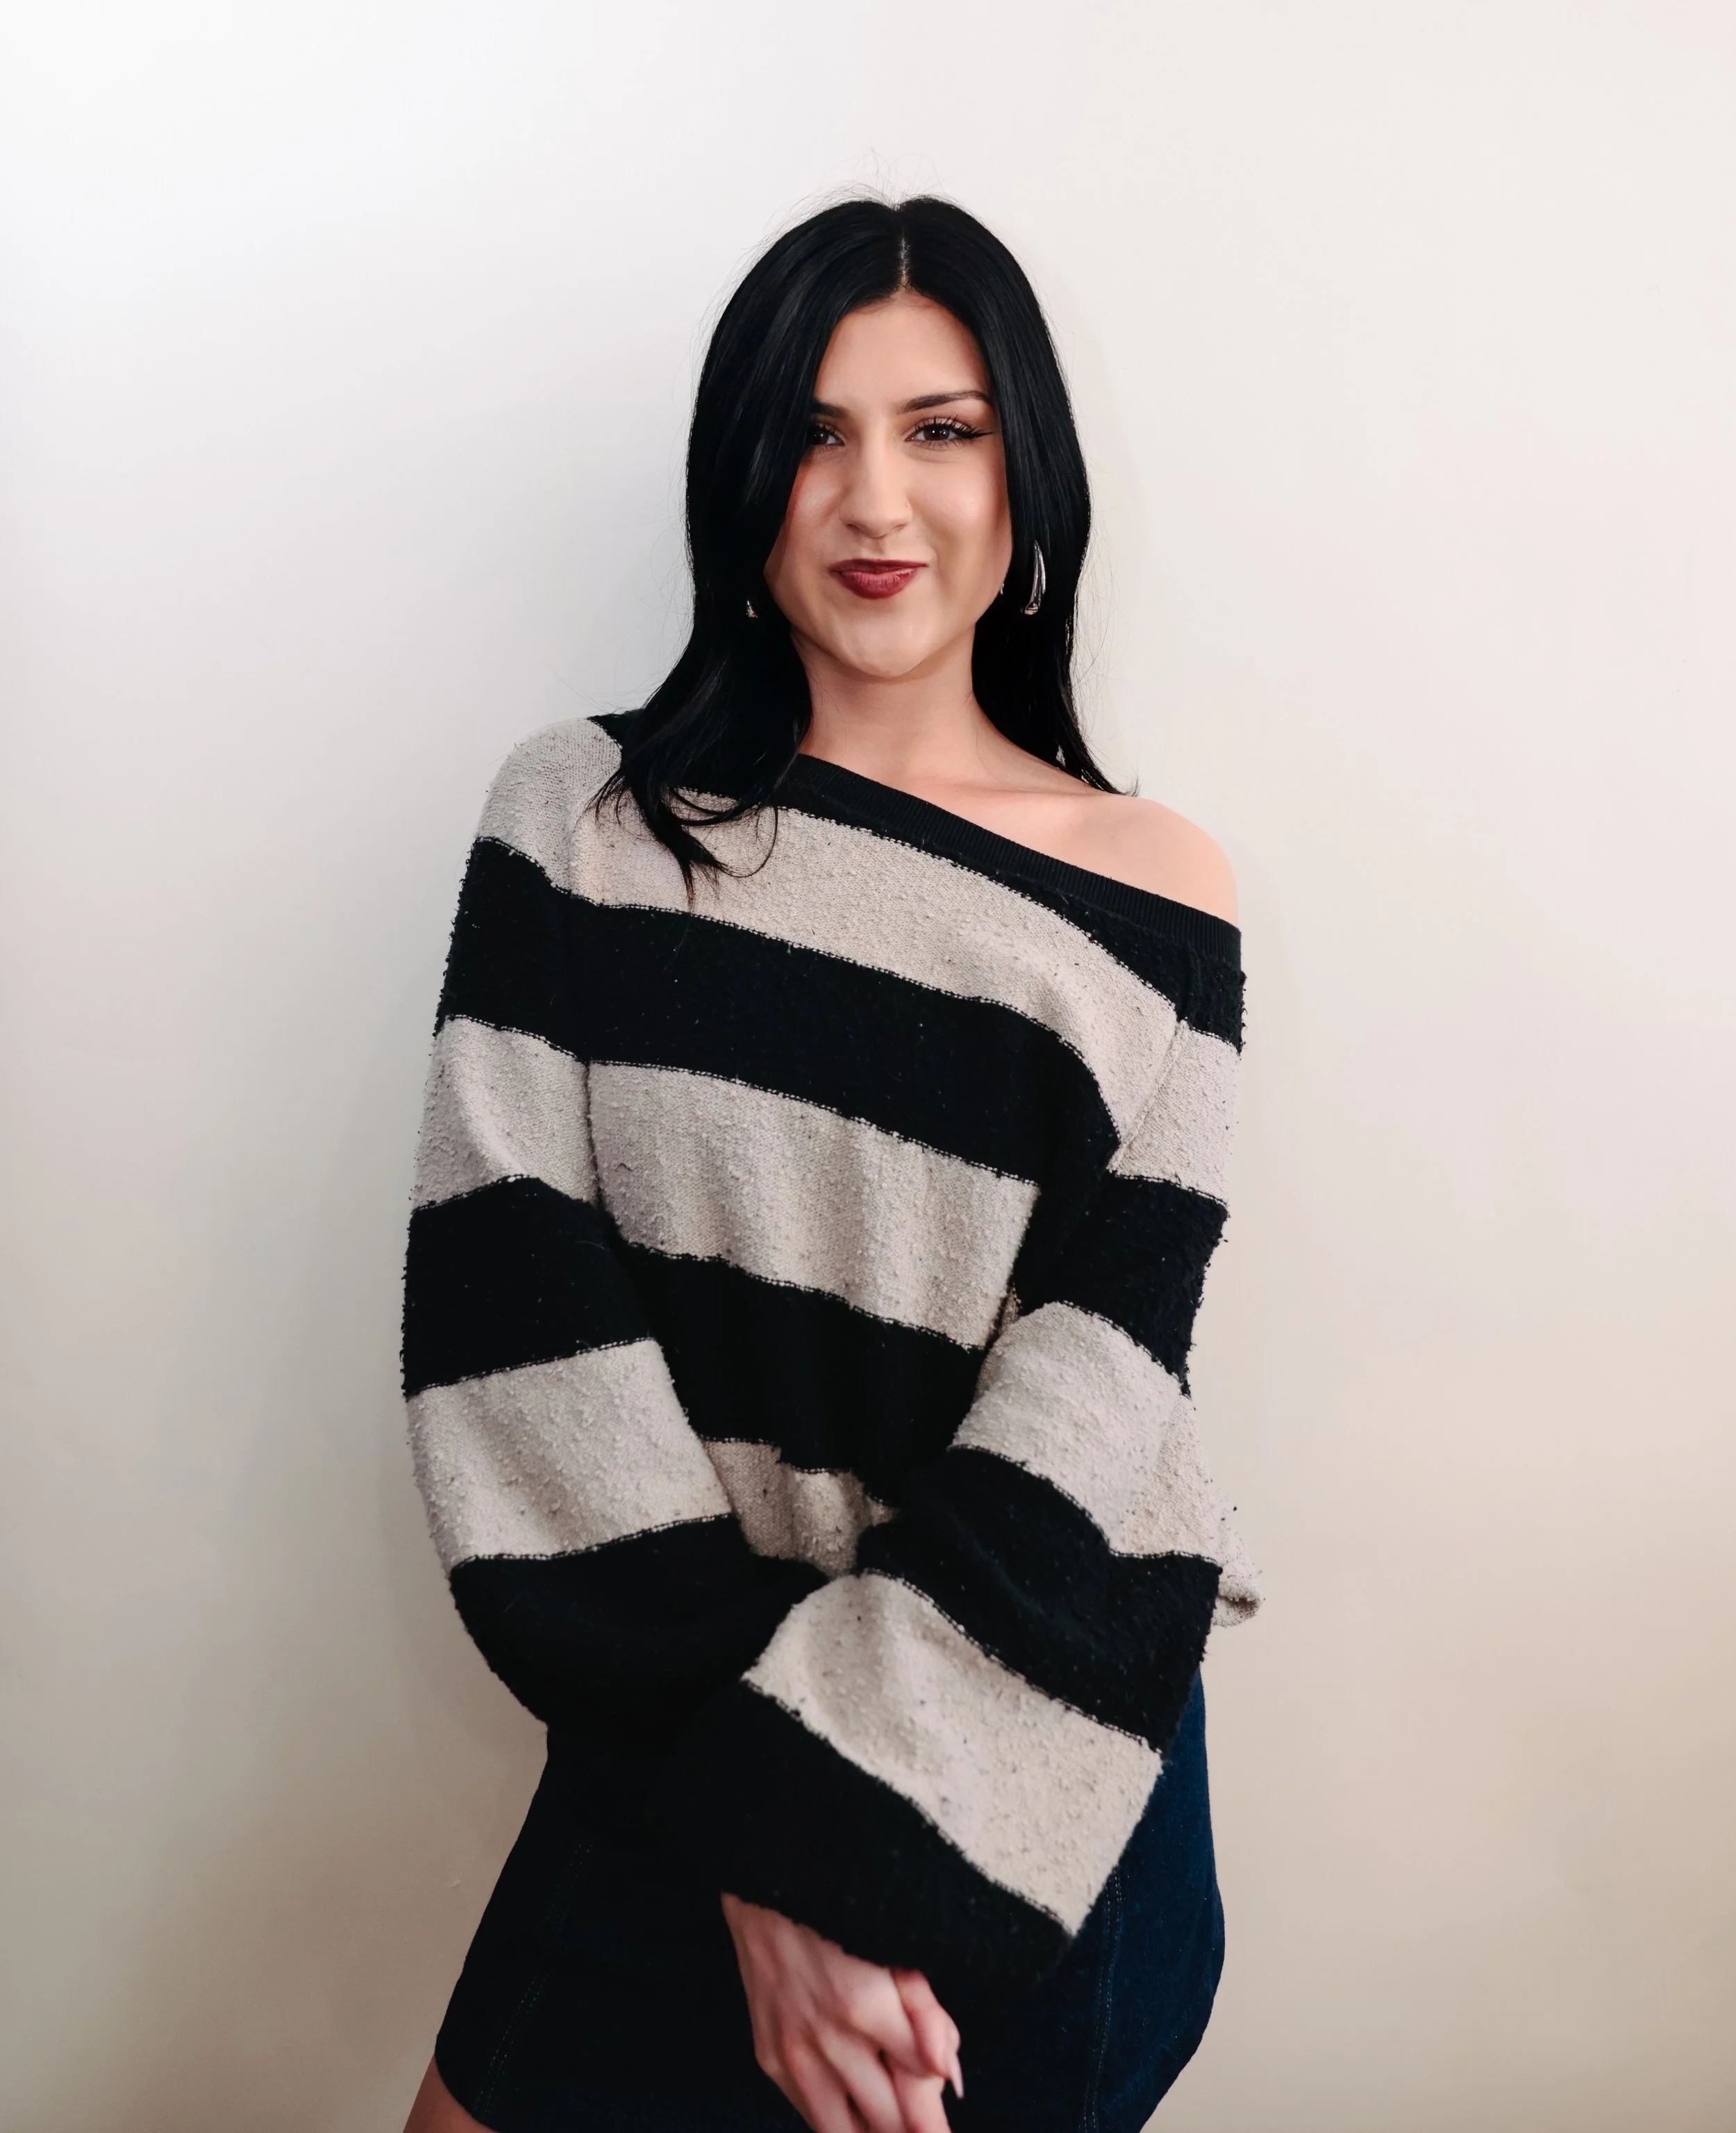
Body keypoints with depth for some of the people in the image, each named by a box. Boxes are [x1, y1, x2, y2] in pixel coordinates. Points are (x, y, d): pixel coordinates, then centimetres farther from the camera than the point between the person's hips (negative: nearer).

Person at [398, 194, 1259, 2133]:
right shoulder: (582, 820, -4)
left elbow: (1082, 1427, -11)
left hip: (1036, 1780, -1)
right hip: (666, 1731, 2)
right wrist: (752, 1845, -17)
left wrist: (816, 1819, -20)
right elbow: (514, 1305, -13)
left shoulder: (1152, 901, -7)